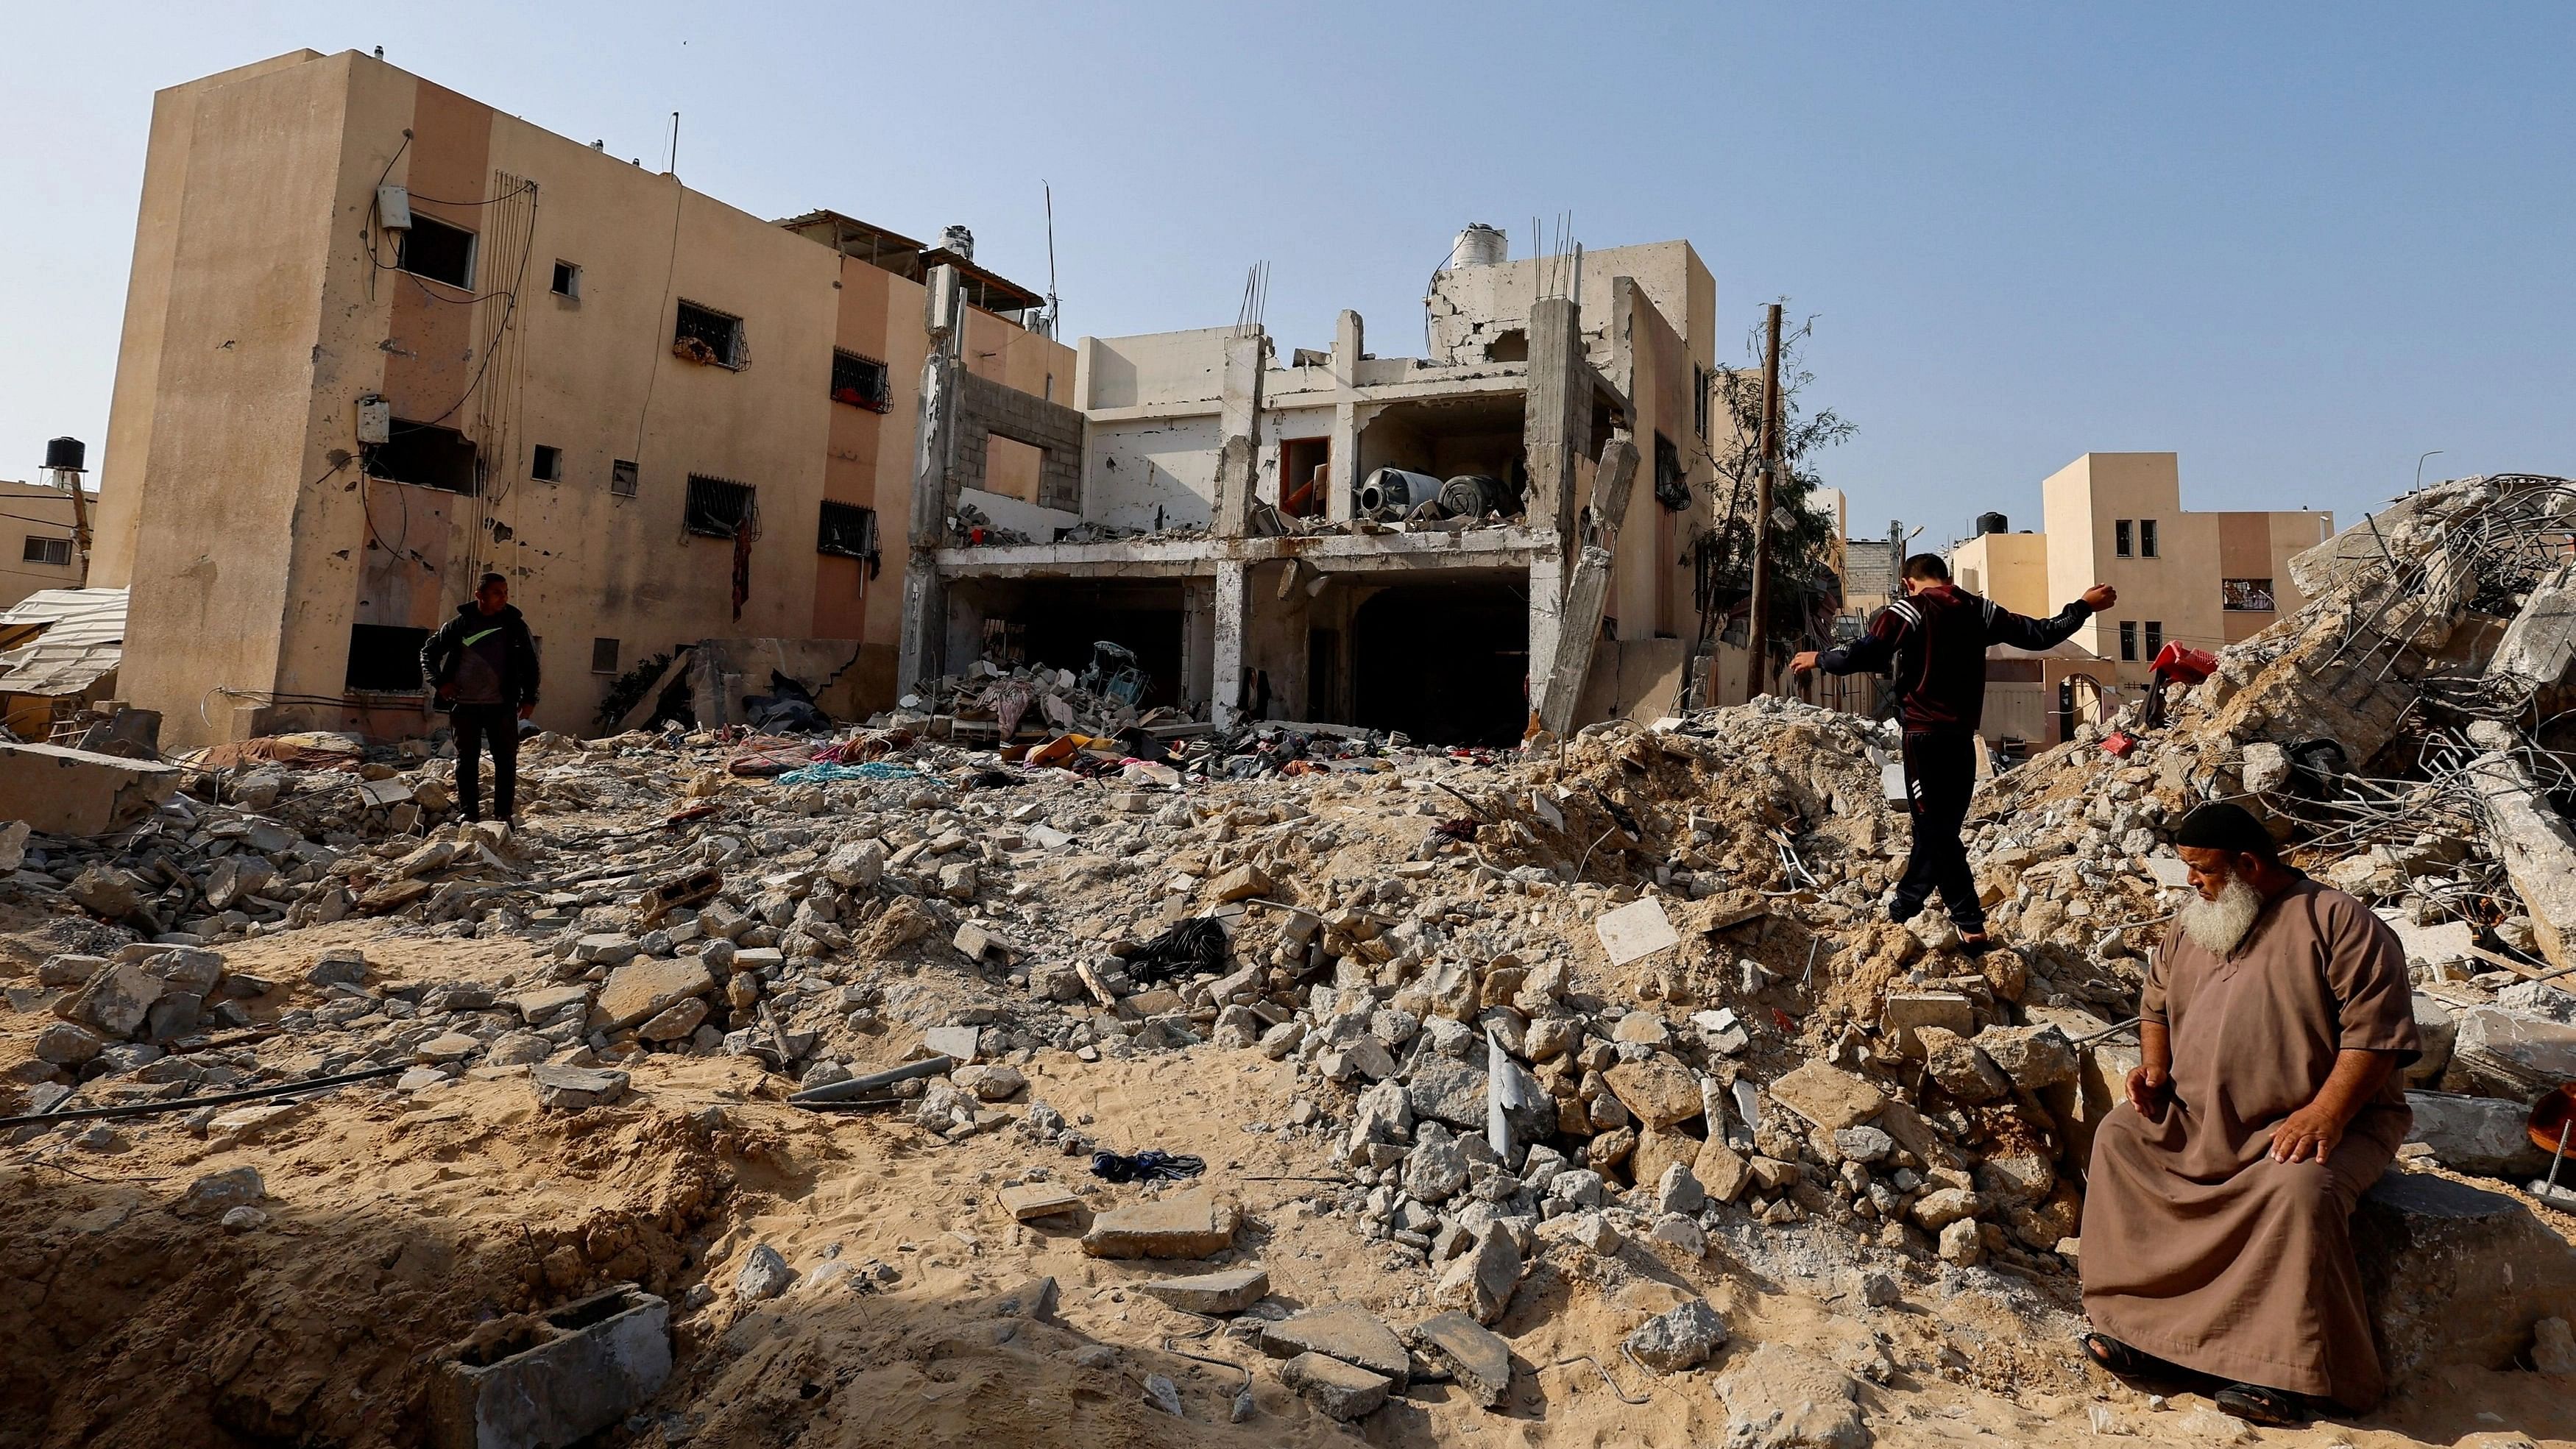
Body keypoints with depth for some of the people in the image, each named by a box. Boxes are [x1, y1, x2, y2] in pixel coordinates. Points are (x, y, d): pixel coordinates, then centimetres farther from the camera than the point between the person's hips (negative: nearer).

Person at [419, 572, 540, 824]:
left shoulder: (514, 624, 3)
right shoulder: (460, 624, 2)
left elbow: (529, 662, 10)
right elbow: (428, 652, 12)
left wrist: (529, 698, 3)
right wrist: (438, 682, -2)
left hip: (502, 706, 0)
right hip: (465, 705, 0)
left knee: (506, 761, 0)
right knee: (467, 762, 5)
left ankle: (504, 816, 7)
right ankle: (469, 816, 12)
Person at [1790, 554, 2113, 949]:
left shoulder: (1909, 611, -6)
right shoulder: (1979, 611, 8)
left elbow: (1863, 655, -14)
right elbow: (2040, 634, 11)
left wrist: (1819, 659, 3)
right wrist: (2084, 606, 26)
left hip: (1925, 735, -6)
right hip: (1964, 738, 6)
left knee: (1935, 830, -4)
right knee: (1942, 827, 15)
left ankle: (1971, 927, -9)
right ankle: (1903, 908, 28)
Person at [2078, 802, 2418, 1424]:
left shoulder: (2340, 923, -9)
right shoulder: (2191, 927, 11)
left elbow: (2376, 1031, -16)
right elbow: (2156, 1004, 22)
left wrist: (2325, 1115, -26)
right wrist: (2155, 1069, 4)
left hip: (2316, 1120, -6)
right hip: (2199, 1115, 6)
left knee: (2299, 1188, -34)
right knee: (2118, 1137, -12)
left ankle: (2280, 1373, -23)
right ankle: (2138, 1324, -10)